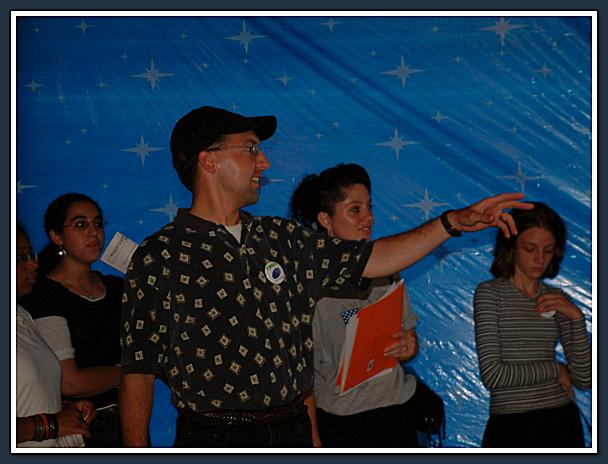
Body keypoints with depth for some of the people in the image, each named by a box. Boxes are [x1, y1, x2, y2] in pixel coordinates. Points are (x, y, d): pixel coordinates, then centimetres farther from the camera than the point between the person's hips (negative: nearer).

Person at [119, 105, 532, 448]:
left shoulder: (278, 238, 10)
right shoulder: (161, 256, -6)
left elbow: (368, 260, 15)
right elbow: (139, 368, -6)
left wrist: (454, 222, 9)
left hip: (293, 433, 5)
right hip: (215, 439, -5)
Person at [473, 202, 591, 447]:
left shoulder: (559, 300, 7)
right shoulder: (490, 292, -5)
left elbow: (584, 380, 1)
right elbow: (491, 374, -15)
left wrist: (577, 318, -9)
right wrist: (555, 369, -5)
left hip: (562, 422, 4)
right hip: (510, 427, -3)